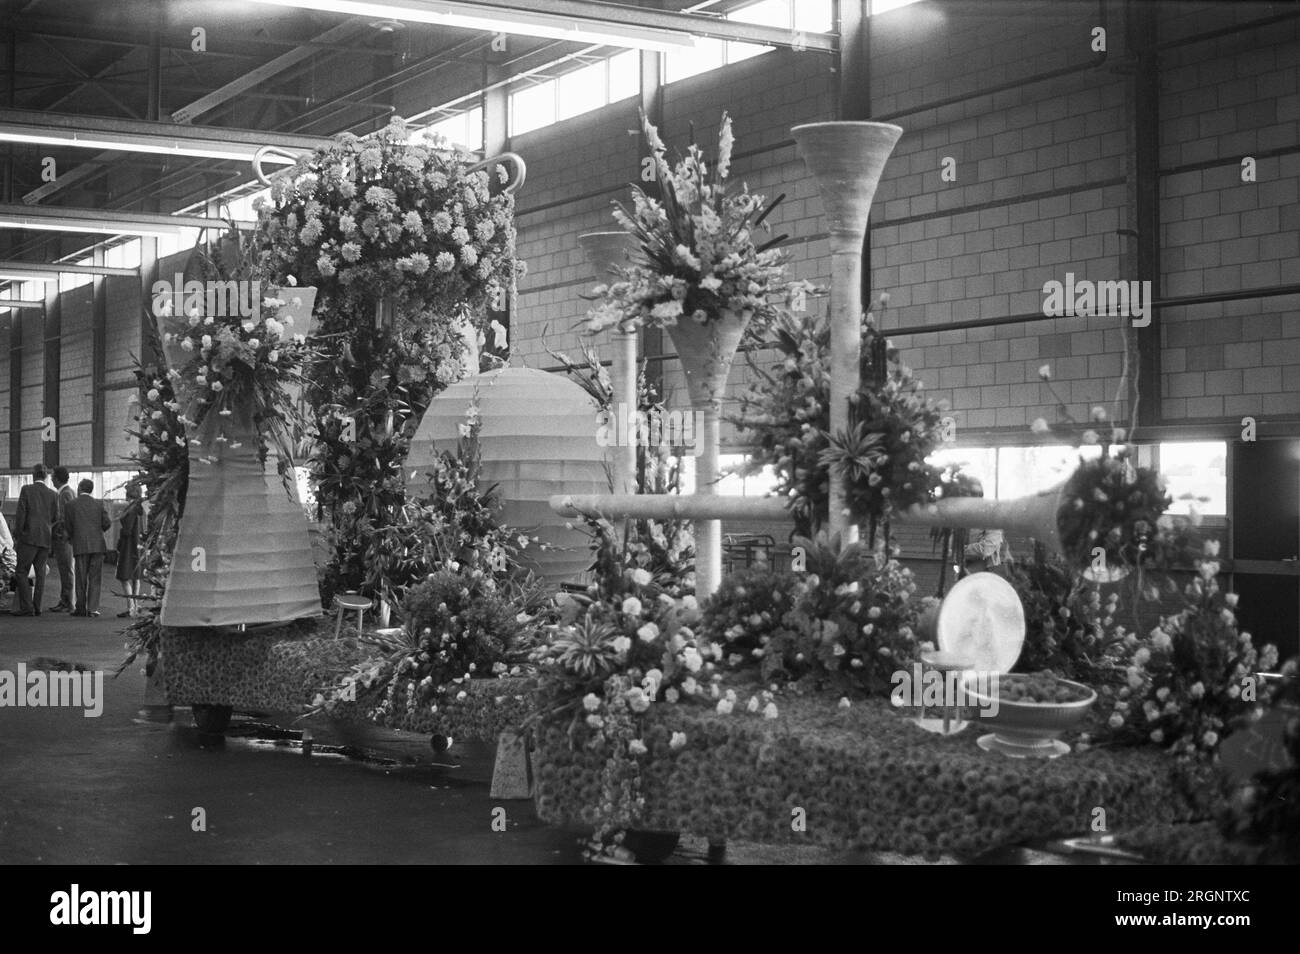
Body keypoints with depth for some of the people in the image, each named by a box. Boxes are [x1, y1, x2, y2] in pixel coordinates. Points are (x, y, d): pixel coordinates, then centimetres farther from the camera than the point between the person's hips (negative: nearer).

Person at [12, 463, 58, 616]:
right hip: (46, 539, 4)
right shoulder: (53, 495, 5)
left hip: (29, 536, -4)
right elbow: (55, 519, 7)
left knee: (22, 572, -1)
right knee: (40, 573, 8)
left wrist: (17, 535, 1)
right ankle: (37, 607, 5)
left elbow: (21, 514, -7)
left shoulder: (26, 490, -4)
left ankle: (26, 607, -10)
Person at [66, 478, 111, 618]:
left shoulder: (72, 505, -1)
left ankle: (81, 608, 7)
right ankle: (92, 608, -2)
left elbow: (69, 527, 1)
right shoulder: (98, 504, 2)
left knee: (81, 579, 7)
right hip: (97, 544, 1)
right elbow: (107, 523, 1)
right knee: (95, 578, 3)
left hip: (80, 546, -1)